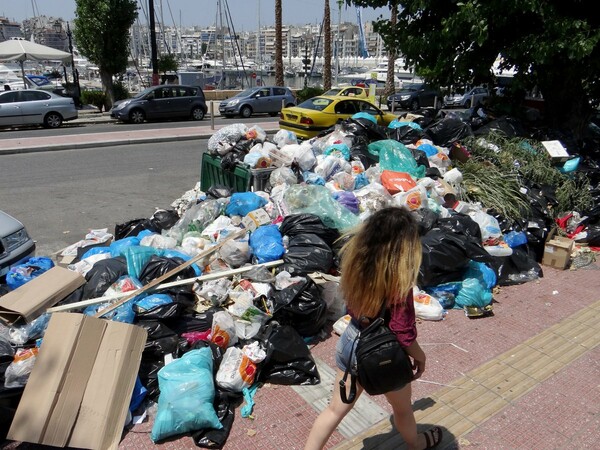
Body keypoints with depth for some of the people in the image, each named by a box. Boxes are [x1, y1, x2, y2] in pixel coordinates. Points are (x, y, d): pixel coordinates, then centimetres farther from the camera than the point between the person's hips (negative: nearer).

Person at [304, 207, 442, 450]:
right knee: (402, 409, 29)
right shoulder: (398, 284, -33)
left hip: (351, 342, 4)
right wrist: (419, 355, -4)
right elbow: (403, 335, -23)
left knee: (336, 409, 24)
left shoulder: (354, 259, -14)